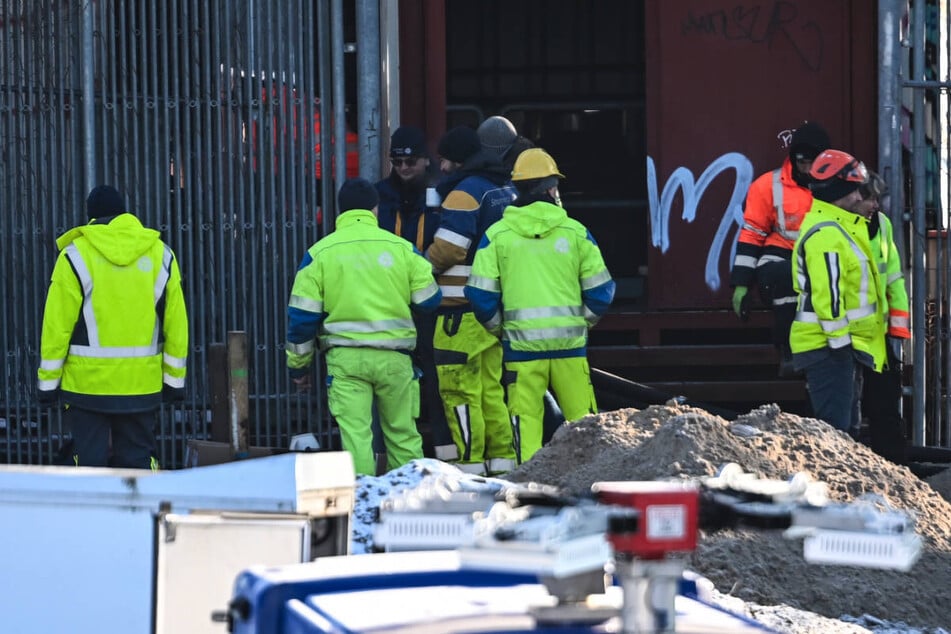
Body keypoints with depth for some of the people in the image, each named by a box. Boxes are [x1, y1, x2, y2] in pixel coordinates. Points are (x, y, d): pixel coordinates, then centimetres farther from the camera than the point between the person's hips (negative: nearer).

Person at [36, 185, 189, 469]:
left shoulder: (75, 256, -5)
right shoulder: (160, 254, 4)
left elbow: (57, 324, -6)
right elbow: (176, 322, 5)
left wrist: (48, 380, 1)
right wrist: (174, 379, 12)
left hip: (87, 384, -2)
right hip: (142, 384, 3)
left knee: (89, 462, 4)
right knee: (138, 462, 8)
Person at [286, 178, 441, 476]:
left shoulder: (320, 253, 1)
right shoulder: (401, 248, 3)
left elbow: (302, 315, 1)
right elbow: (429, 299, 8)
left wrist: (298, 365, 11)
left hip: (345, 358, -1)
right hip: (394, 356, 1)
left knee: (355, 433, -4)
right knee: (403, 434, 11)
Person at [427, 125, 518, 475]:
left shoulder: (464, 194, -13)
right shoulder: (507, 189, 16)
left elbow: (447, 249, -17)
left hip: (465, 309, -9)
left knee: (459, 387, -6)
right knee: (492, 386, 13)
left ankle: (470, 462, -7)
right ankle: (503, 458, 13)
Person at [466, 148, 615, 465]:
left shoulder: (497, 234, 0)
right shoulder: (575, 232, 1)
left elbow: (481, 295, -1)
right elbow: (600, 291, 3)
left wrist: (499, 327, 15)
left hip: (521, 342, 0)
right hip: (569, 342, 0)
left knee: (526, 418, 4)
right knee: (583, 418, 6)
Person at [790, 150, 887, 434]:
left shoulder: (834, 228, 19)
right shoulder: (826, 234, -17)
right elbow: (827, 293, -23)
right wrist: (840, 340, -23)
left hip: (841, 345, 11)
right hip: (829, 346, -11)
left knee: (845, 423, 14)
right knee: (834, 425, -13)